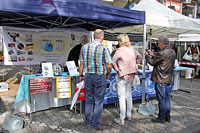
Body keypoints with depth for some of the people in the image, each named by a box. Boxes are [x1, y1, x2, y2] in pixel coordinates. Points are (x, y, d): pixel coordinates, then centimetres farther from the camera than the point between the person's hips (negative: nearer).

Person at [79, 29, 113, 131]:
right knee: (98, 101, 7)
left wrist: (81, 75, 18)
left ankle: (88, 121, 33)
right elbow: (109, 66, -13)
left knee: (89, 100, 18)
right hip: (100, 77, -4)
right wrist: (107, 75, 6)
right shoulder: (103, 48, -11)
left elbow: (81, 63, 7)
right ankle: (95, 125, 16)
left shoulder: (84, 47, 3)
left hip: (88, 76, 5)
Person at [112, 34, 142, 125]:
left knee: (122, 97, 1)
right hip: (131, 75, 7)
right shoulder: (132, 49, 4)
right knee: (128, 95, 19)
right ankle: (129, 115, 34)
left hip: (122, 75, -7)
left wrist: (117, 70, -6)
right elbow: (140, 57, 16)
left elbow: (113, 62, -19)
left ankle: (121, 119, 10)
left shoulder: (120, 50, -17)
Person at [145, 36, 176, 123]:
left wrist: (147, 55, 6)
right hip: (168, 79, 9)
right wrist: (152, 55, 16)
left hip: (161, 80, -9)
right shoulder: (172, 52, 9)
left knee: (161, 99, 2)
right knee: (167, 98, 16)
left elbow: (152, 62, -10)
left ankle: (161, 118, 13)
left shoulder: (162, 53, -20)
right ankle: (167, 116, 27)